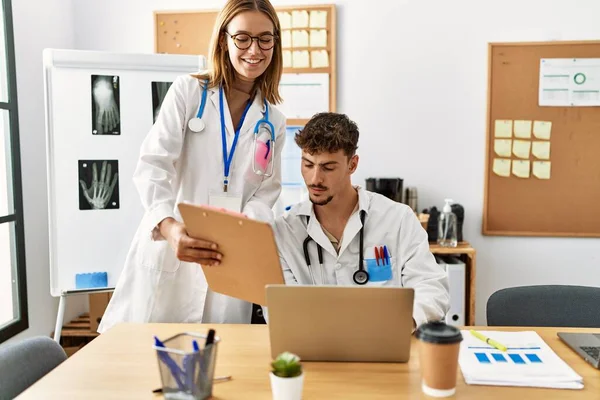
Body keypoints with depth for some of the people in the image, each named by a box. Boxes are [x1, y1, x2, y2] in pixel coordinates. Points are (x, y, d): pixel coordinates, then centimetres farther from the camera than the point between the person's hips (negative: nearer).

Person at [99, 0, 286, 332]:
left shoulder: (273, 123, 10)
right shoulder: (188, 91, 0)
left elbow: (267, 191, 9)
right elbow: (153, 165, -11)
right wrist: (169, 227, -30)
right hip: (167, 249, -2)